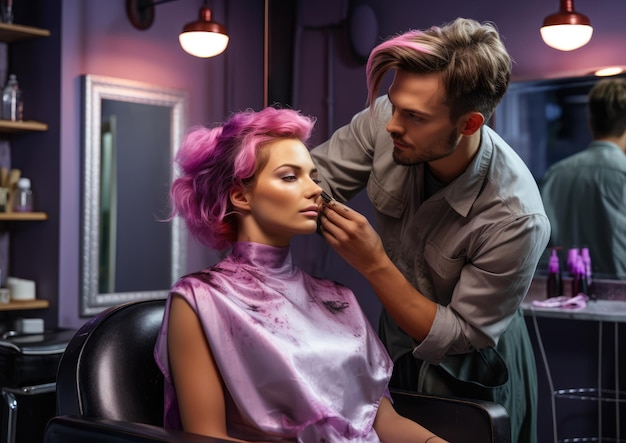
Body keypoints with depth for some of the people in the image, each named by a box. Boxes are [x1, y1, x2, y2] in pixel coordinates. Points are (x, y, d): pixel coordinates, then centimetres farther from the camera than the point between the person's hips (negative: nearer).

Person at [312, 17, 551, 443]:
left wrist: (374, 264, -35)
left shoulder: (515, 220, -34)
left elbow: (458, 337, -26)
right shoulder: (384, 120, -23)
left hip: (467, 378, -4)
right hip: (395, 345, 5)